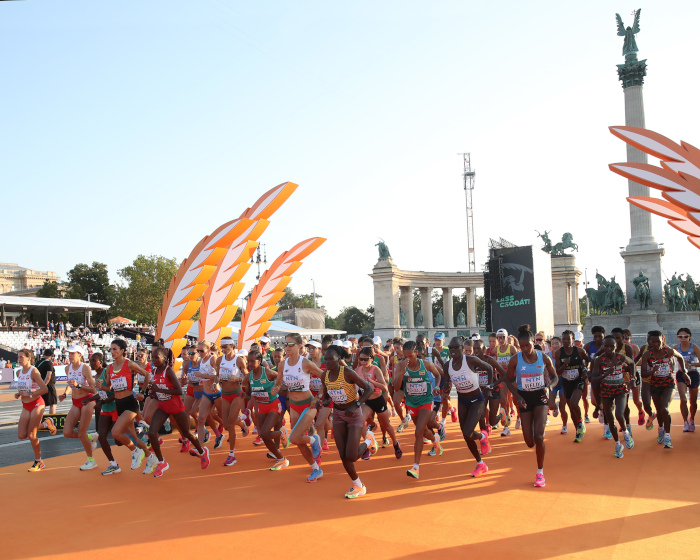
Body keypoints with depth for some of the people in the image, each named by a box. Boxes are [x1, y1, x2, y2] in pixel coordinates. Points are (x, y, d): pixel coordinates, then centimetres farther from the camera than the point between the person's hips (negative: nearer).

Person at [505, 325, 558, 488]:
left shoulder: (543, 357, -8)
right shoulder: (515, 360, -10)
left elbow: (555, 377, 5)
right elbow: (509, 381, 2)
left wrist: (549, 386, -16)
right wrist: (518, 397, -12)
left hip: (540, 396, -1)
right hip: (525, 398, 1)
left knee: (539, 435, -16)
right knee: (529, 441, 1)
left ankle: (540, 472, 2)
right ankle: (535, 444, 43)